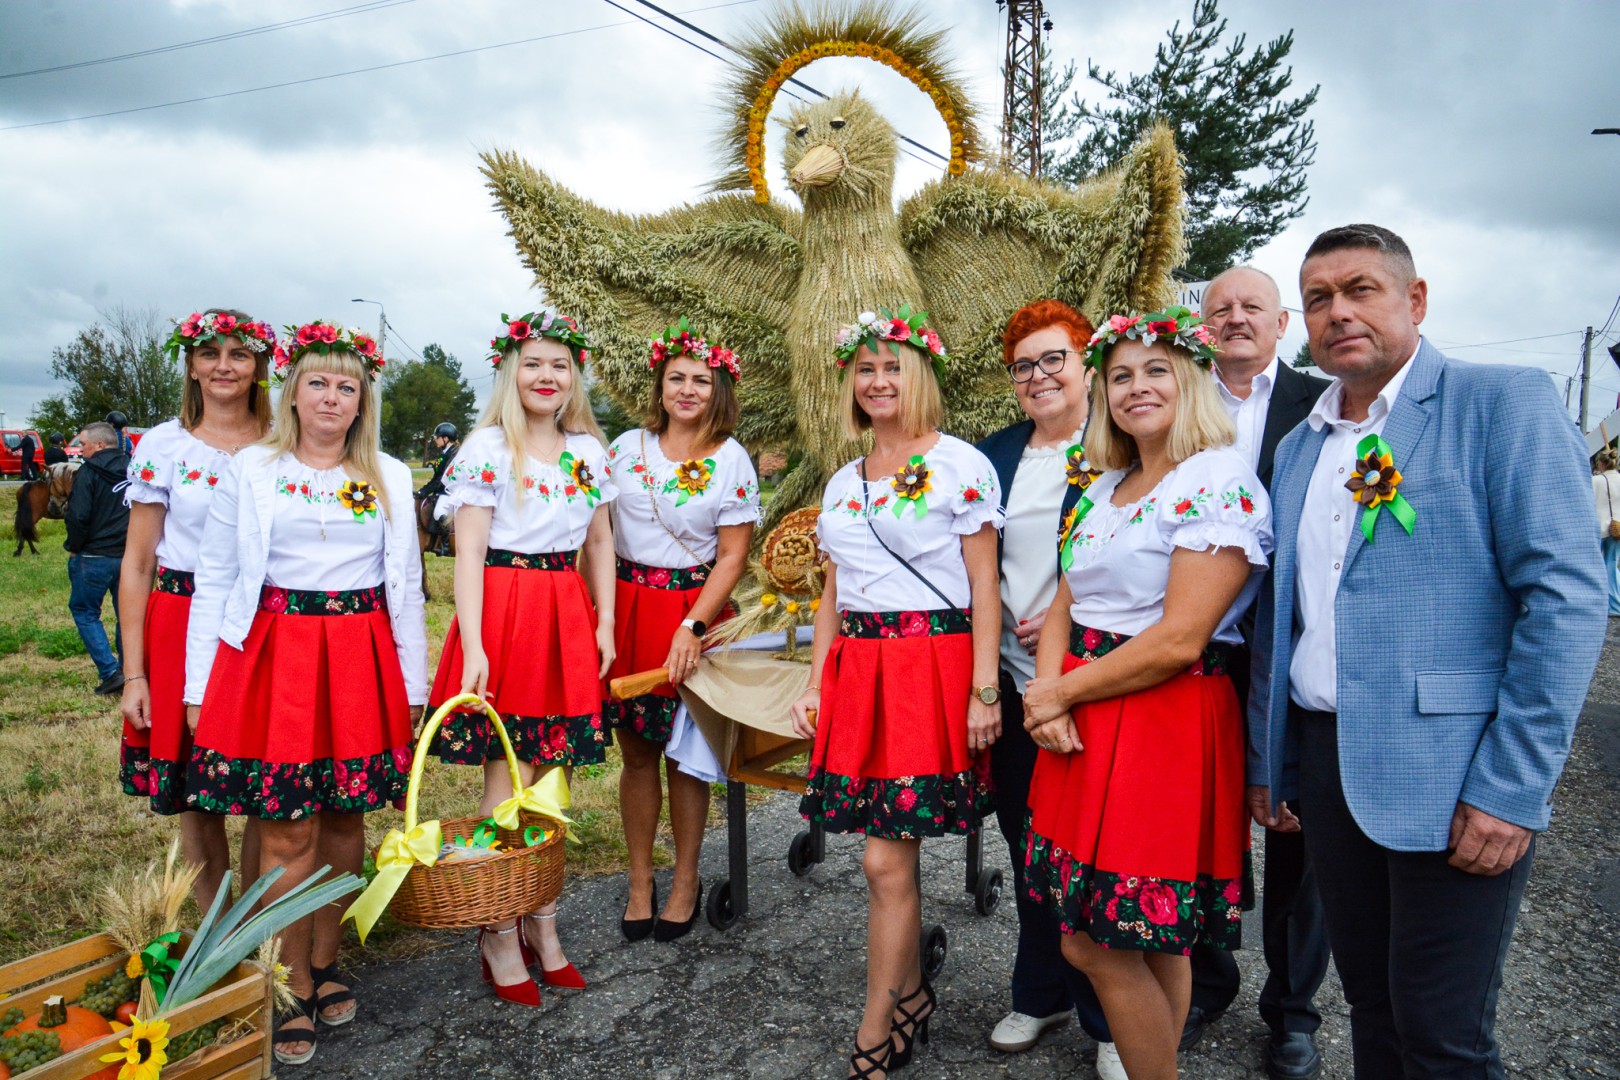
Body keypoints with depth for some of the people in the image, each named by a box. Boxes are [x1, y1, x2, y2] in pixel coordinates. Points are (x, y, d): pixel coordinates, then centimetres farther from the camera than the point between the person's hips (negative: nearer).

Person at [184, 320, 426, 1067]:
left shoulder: (389, 477, 11)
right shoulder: (249, 469, 5)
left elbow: (406, 585, 12)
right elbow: (213, 582, 4)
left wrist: (413, 682, 8)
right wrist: (199, 687, -1)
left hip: (363, 660, 2)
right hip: (272, 653, -2)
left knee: (345, 819, 8)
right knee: (287, 831, -2)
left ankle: (324, 963, 26)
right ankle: (295, 991, 13)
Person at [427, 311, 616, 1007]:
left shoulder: (588, 450, 12)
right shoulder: (486, 447, -4)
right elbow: (469, 551, -9)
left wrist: (605, 624, 8)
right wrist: (472, 646, -16)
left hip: (567, 618, 5)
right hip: (504, 612, -5)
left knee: (553, 780, 10)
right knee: (508, 785, 0)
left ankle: (542, 927, 23)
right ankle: (500, 939, 15)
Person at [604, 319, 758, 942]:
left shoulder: (732, 462, -2)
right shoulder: (627, 447, 6)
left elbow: (732, 556, -5)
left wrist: (693, 626, -15)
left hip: (690, 607, -2)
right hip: (624, 605, 3)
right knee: (636, 751, 8)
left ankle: (686, 883, 22)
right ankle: (639, 884, 21)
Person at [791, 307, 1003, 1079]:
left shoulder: (959, 465, -3)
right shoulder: (843, 482, 15)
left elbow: (983, 587, -5)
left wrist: (984, 692, -10)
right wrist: (815, 685, 11)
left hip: (931, 666, -5)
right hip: (857, 667, 6)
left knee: (887, 862, -4)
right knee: (890, 856, 10)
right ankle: (910, 996, 30)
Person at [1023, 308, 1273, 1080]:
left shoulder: (1220, 481, -12)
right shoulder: (1104, 488, 14)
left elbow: (1179, 641, -19)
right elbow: (1064, 608, 13)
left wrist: (1062, 693, -11)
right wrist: (1048, 690, -6)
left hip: (1168, 724, -7)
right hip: (1082, 725, 8)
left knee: (1103, 947, -1)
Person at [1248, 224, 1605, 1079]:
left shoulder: (1503, 402, -6)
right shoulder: (1298, 446, 13)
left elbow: (1566, 594, -13)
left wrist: (1512, 788, -18)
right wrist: (1265, 762, 14)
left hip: (1448, 770, -5)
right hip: (1324, 757, 6)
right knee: (1370, 1006, 17)